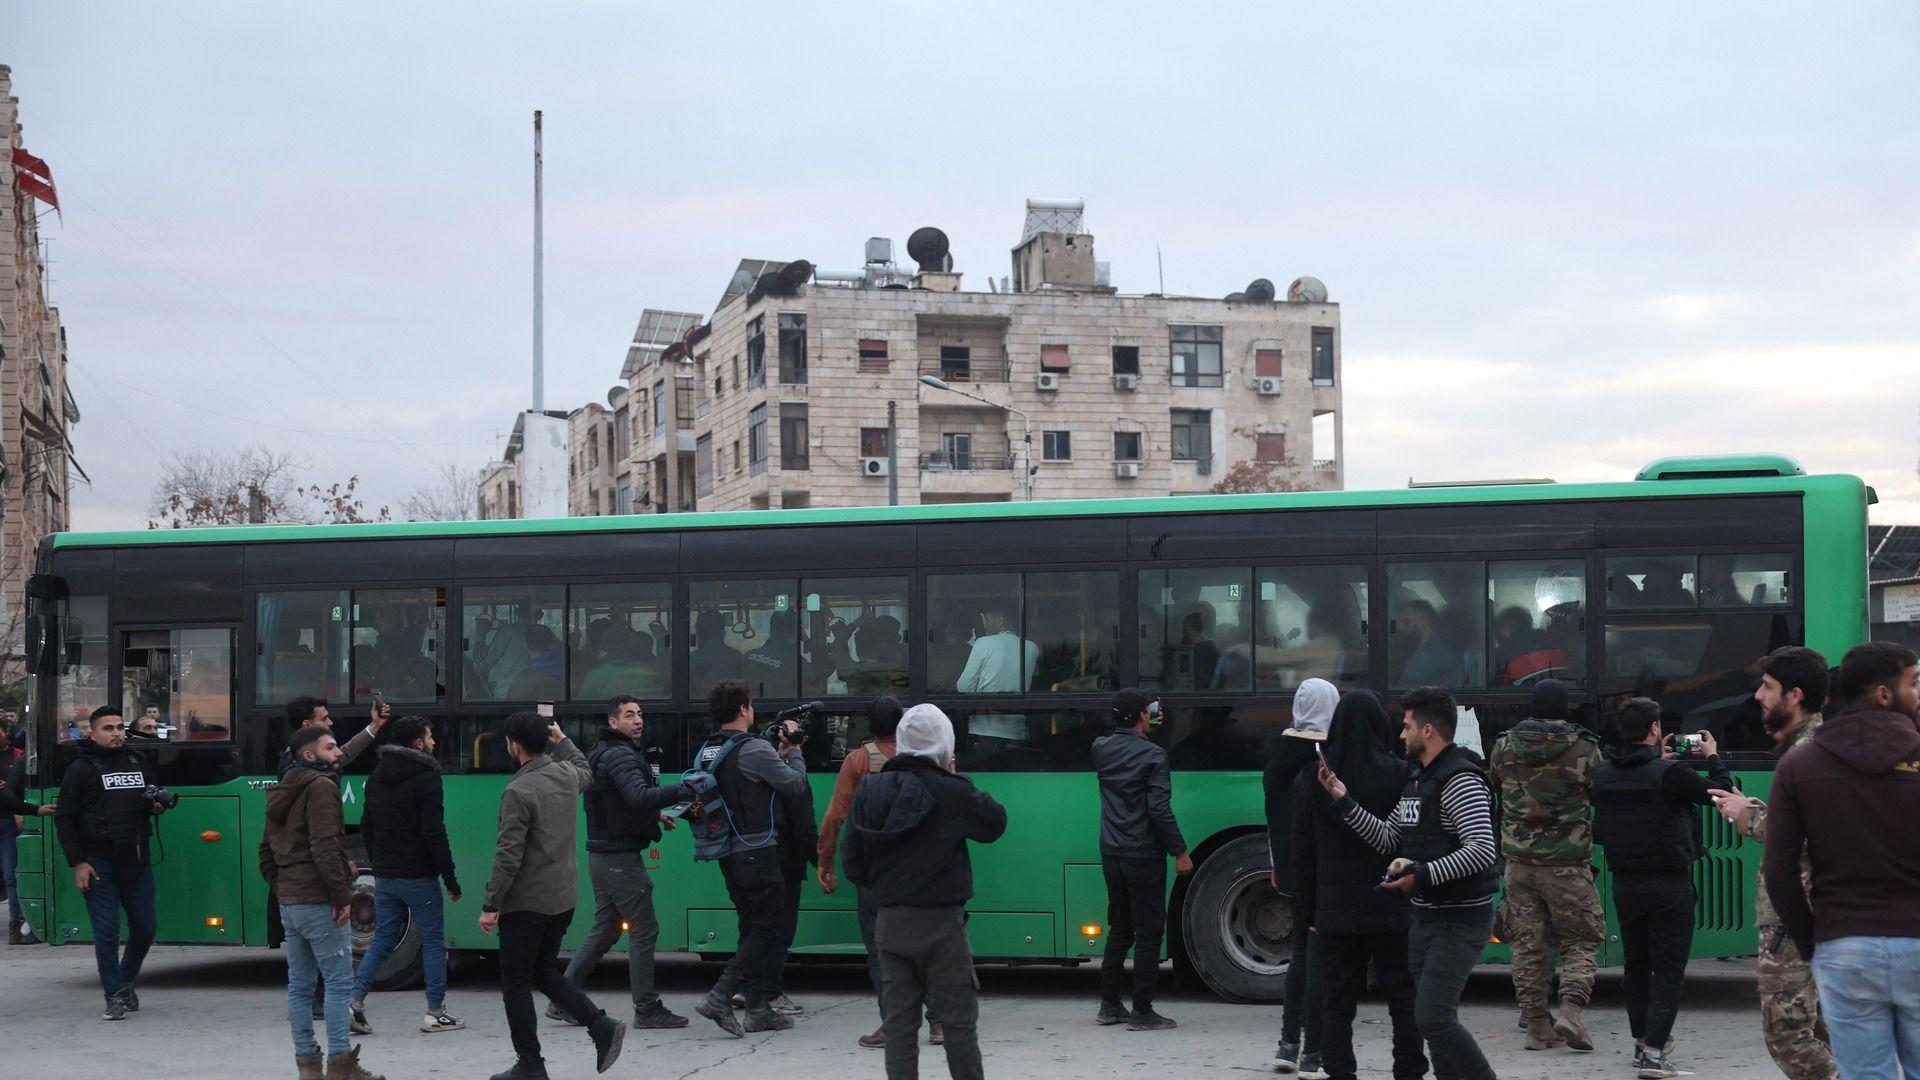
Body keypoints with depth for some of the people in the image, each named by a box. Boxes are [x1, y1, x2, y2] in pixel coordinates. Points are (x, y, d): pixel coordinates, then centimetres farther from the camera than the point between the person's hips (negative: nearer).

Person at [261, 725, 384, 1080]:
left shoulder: (282, 793, 19)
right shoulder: (321, 786, -11)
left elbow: (266, 854, 22)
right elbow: (325, 848, -21)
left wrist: (282, 890, 19)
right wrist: (341, 894, -18)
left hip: (289, 902, 9)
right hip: (319, 902, -9)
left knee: (299, 984, 10)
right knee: (338, 981, -6)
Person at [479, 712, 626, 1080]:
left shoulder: (519, 791, -19)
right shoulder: (566, 774, 3)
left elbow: (509, 856, -21)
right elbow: (587, 773, 31)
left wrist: (491, 905, -16)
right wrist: (563, 740, 36)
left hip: (526, 903, -8)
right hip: (563, 898, 8)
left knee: (516, 983, 4)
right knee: (544, 972, 19)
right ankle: (601, 1025, 4)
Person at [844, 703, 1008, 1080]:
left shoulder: (870, 790, 1)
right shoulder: (952, 793, -13)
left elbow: (854, 864, 3)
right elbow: (996, 822, 3)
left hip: (890, 922, 4)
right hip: (939, 923, -4)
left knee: (899, 1019, 8)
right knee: (959, 1019, 5)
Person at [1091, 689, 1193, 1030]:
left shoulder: (1102, 749, 3)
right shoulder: (1152, 755, -14)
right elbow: (1160, 809, -18)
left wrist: (1146, 725, 26)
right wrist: (1180, 851, -11)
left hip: (1111, 854, 6)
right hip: (1143, 856, -6)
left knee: (1119, 928, 17)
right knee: (1148, 932, 0)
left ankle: (1109, 1005, 20)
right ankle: (1142, 1011, 0)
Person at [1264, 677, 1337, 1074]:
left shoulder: (1282, 748, 2)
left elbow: (1272, 806, 7)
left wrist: (1276, 863, 15)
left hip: (1291, 863, 5)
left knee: (1302, 950, 18)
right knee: (1320, 954, -1)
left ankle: (1288, 1044, 18)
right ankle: (1312, 1054, 1)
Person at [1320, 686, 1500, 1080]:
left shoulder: (1460, 780, -17)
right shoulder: (1418, 779, 13)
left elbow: (1483, 851, -27)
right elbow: (1387, 839, 15)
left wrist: (1423, 875, -28)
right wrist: (1344, 802, 6)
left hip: (1458, 920, -10)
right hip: (1424, 915, 10)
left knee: (1433, 1017, -14)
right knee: (1435, 1016, 11)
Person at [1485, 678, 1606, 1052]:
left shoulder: (1504, 745, 2)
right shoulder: (1584, 748, -9)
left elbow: (1493, 784, 18)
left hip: (1519, 862, 3)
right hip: (1567, 864, -3)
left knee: (1527, 944, 8)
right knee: (1580, 941, 7)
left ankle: (1537, 1024, 9)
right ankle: (1570, 1010, -11)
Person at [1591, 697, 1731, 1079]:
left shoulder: (1602, 776, -1)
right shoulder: (1669, 774, -17)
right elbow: (1720, 793, -7)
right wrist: (1713, 756, 10)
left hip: (1625, 885, 5)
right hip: (1669, 885, -5)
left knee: (1637, 966, 18)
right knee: (1668, 970, 0)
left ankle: (1642, 1042, 28)